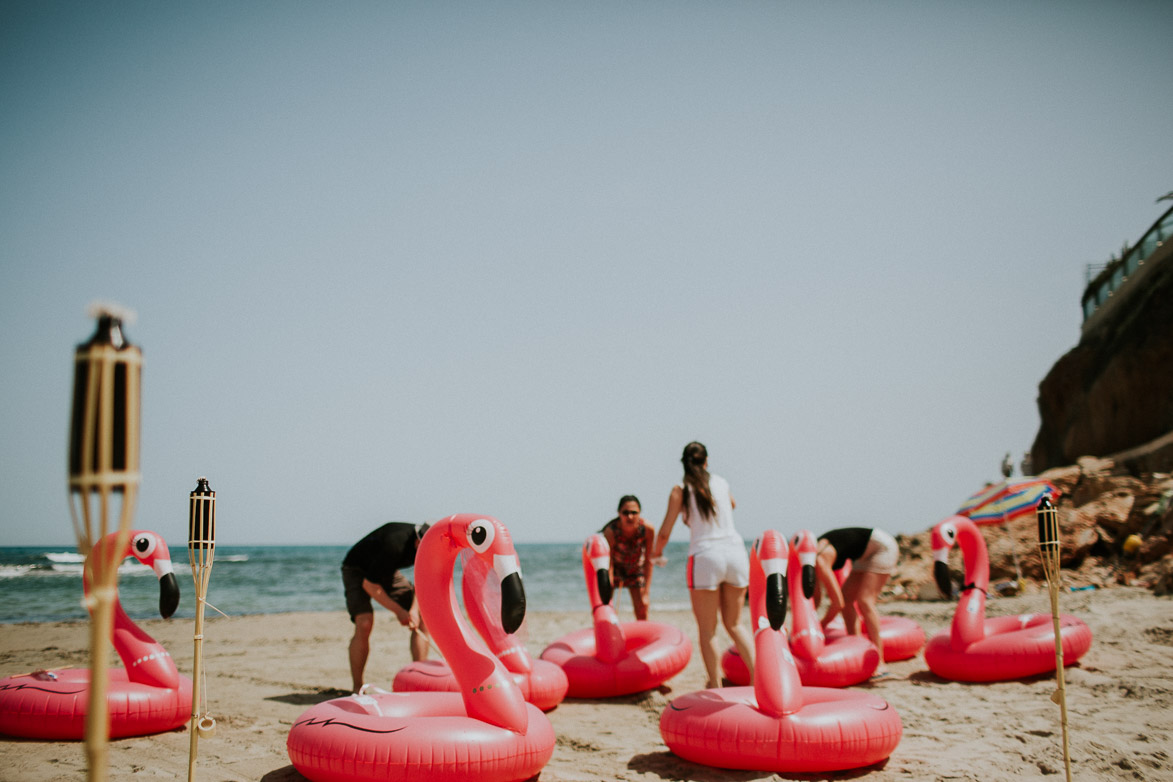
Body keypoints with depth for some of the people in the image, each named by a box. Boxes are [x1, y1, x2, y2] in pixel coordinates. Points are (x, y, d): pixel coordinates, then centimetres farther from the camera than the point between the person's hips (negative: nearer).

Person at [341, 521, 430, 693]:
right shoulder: (395, 543, -39)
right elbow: (369, 584, -30)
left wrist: (414, 610, -22)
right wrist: (399, 611, -26)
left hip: (387, 572, 6)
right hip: (357, 570, -6)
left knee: (422, 618, -7)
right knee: (364, 623, -26)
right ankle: (357, 689, -12)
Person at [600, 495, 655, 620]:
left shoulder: (647, 529, -29)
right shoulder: (610, 531, -35)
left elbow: (648, 561, -17)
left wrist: (646, 593, -15)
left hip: (636, 568, 2)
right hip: (615, 566, -2)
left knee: (642, 613, 2)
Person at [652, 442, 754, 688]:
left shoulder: (680, 490, 2)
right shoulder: (721, 482, 13)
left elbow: (665, 532, 2)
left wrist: (657, 552, 22)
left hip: (705, 556, -4)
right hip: (735, 552, 4)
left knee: (707, 629, 8)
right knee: (734, 624, 18)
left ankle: (715, 685, 7)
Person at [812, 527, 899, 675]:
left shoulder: (820, 561, -27)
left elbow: (838, 603, -27)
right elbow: (816, 598, 10)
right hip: (867, 555, 10)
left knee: (864, 601, -18)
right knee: (846, 597, 3)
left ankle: (880, 663, -19)